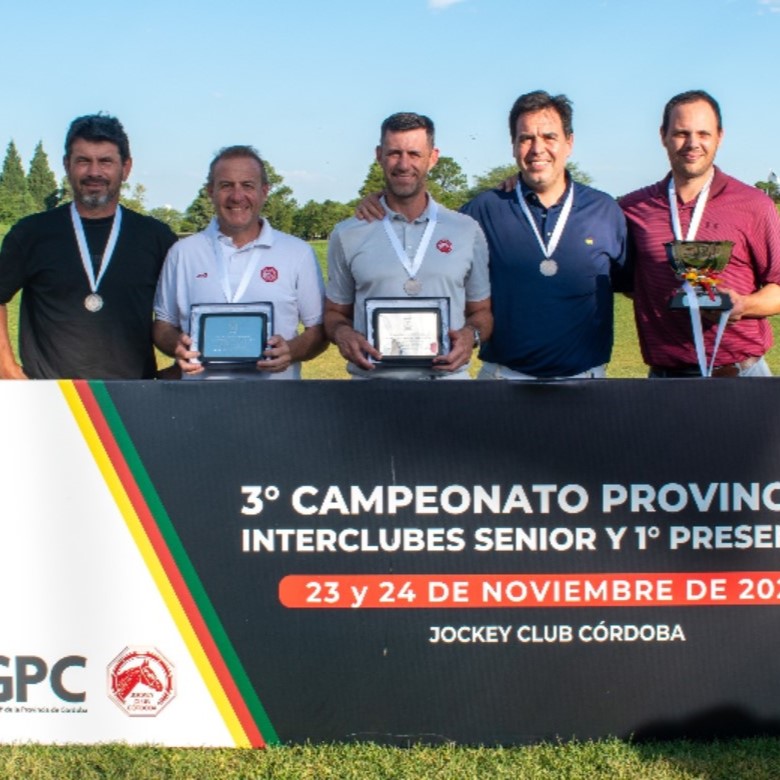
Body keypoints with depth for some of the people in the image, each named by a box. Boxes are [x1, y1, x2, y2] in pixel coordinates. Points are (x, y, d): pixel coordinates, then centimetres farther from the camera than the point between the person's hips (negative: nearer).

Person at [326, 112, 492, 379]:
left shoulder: (468, 231, 6)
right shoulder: (347, 235, 5)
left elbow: (482, 312, 12)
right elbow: (335, 312, 12)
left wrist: (471, 334, -9)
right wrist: (342, 332, -9)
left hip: (447, 377, 1)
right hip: (372, 380, 0)